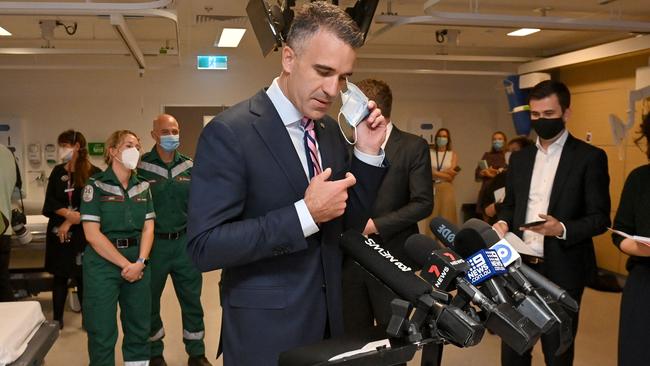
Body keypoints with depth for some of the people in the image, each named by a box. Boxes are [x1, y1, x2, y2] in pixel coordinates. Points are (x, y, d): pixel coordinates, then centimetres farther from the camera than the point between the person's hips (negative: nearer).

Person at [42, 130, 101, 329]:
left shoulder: (94, 174, -7)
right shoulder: (57, 172, 8)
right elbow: (50, 201, 1)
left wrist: (70, 222, -12)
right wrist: (68, 213, -15)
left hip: (82, 233, -4)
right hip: (58, 231, 4)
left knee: (82, 276, 4)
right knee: (60, 276, 9)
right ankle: (57, 319, 19)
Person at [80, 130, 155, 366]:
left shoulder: (143, 186, 9)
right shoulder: (95, 185, -5)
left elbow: (148, 227, 5)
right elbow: (92, 233, -12)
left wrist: (140, 262, -11)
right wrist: (125, 264, -13)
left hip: (138, 264, 4)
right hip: (103, 265, -4)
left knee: (139, 328, 10)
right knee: (102, 332, 3)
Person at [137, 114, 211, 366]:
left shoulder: (189, 167, 5)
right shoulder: (141, 168, -7)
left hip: (184, 242, 3)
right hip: (154, 243, -3)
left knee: (192, 300, 9)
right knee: (150, 301, 12)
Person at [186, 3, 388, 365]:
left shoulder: (331, 131, 4)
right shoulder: (230, 132, -16)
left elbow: (349, 224, 9)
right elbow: (205, 246, -21)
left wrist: (368, 153, -4)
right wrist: (305, 214, -25)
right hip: (266, 329, -6)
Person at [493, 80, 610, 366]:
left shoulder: (590, 157, -5)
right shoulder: (519, 158, 11)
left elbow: (599, 218, -8)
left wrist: (562, 229, -25)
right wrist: (503, 222, -4)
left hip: (562, 270, -4)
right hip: (519, 266, 4)